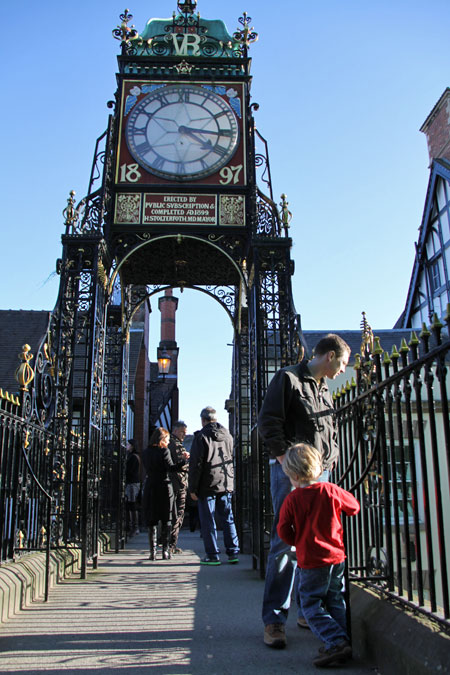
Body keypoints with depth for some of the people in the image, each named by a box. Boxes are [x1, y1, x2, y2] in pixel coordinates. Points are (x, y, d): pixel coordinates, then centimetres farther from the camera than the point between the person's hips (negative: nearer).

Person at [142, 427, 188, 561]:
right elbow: (171, 468, -18)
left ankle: (153, 551, 3)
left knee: (151, 521, 7)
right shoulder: (164, 451, -9)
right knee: (166, 520, 7)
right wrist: (183, 460, -18)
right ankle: (165, 551, 7)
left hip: (150, 488, 4)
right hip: (164, 487, -4)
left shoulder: (146, 453, 7)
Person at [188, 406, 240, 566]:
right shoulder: (227, 435, 10)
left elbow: (196, 464, -10)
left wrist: (192, 488, -6)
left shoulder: (201, 436, -8)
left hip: (207, 485, -5)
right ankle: (233, 552, 12)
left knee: (207, 521, 2)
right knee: (227, 518, 12)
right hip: (226, 484, 5)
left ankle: (212, 555, 4)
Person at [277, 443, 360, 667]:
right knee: (336, 602, 17)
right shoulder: (331, 491, -5)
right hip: (336, 556, 4)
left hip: (311, 562, -4)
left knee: (311, 605, 5)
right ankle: (341, 644, 15)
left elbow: (283, 531, -6)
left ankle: (336, 642, -7)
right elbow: (354, 507, 10)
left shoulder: (292, 499, -10)